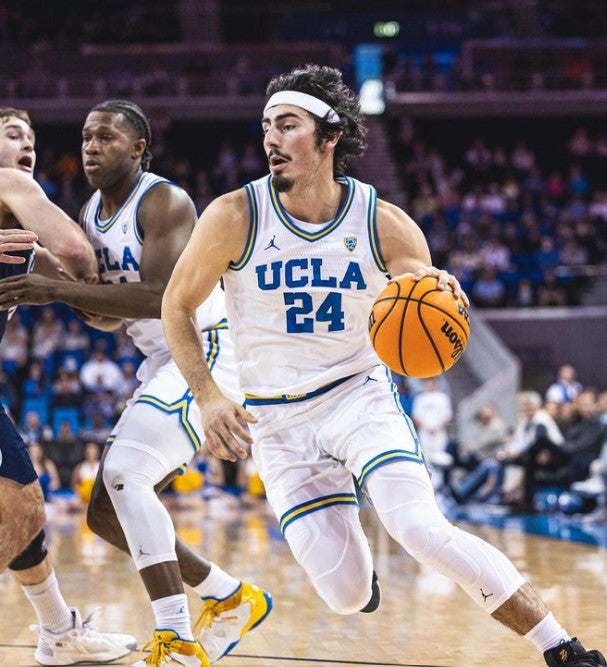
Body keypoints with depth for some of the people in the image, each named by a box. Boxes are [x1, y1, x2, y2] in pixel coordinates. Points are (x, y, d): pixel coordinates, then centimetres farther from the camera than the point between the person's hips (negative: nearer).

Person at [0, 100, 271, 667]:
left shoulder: (163, 202, -15)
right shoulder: (91, 214, 11)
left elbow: (161, 297, -29)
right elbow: (112, 317, 17)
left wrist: (59, 290, -30)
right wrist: (55, 287, -2)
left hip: (208, 350, -10)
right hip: (163, 364, 10)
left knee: (124, 472, -27)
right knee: (107, 513, 7)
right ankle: (232, 600, 22)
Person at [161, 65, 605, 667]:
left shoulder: (385, 226, -10)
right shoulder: (235, 217, -13)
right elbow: (177, 305, 0)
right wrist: (207, 397, -10)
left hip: (358, 396, 0)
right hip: (277, 422, 1)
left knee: (423, 531, -26)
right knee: (346, 596, -8)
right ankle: (349, 547, 33)